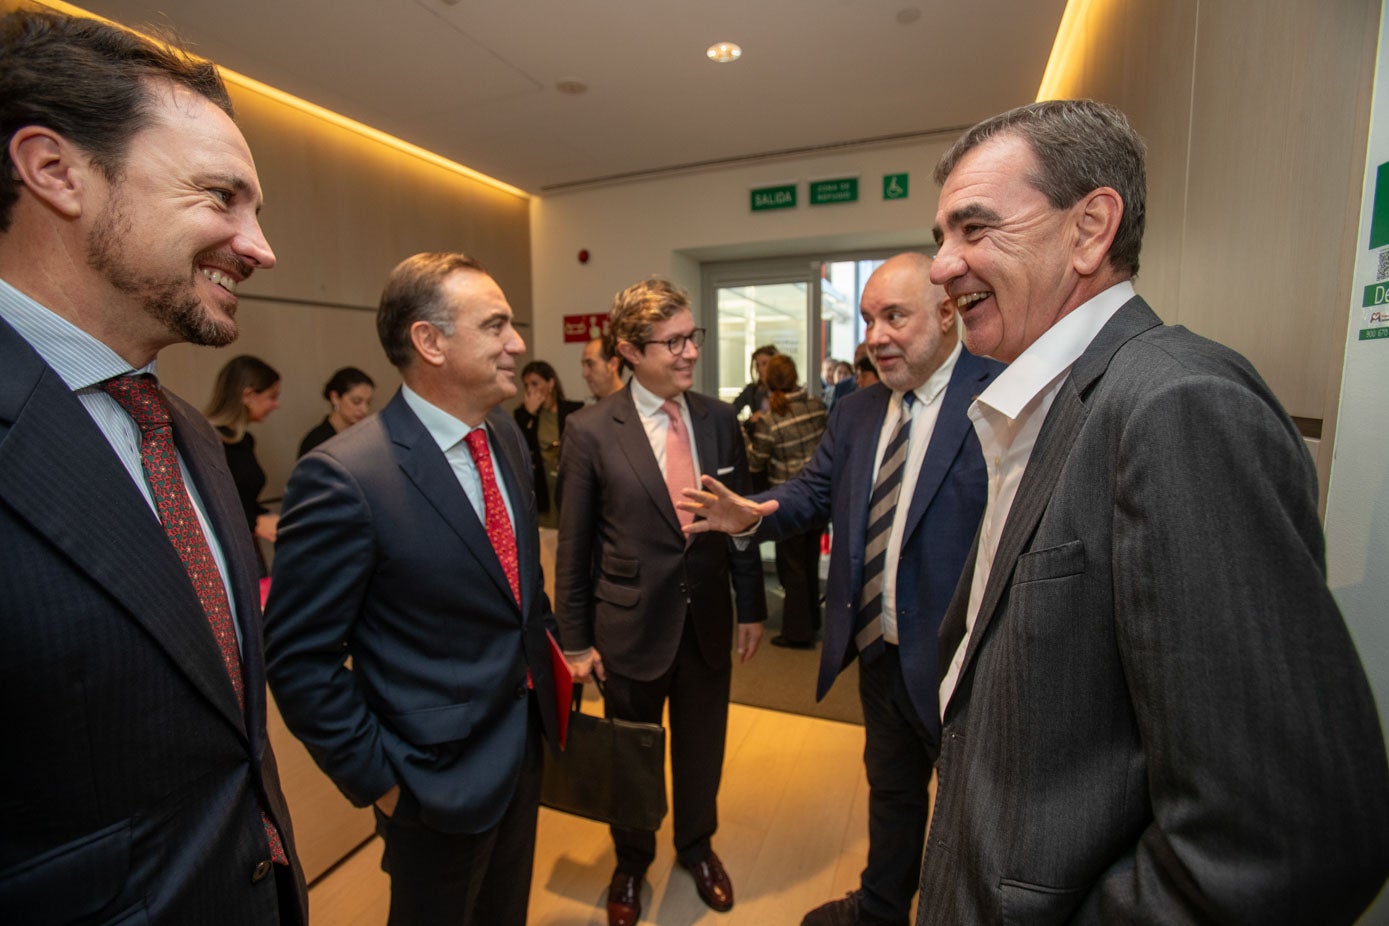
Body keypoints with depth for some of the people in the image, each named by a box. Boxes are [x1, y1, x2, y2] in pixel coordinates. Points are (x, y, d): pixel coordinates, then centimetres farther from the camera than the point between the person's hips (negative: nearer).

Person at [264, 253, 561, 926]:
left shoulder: (506, 435, -2)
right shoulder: (343, 479, -26)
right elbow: (298, 661, -18)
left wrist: (544, 642, 7)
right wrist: (378, 779, -12)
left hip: (526, 742, 7)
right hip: (440, 781, -6)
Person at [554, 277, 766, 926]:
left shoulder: (720, 420, -3)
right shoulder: (590, 431, -13)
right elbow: (574, 546, -7)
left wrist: (751, 606, 6)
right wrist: (575, 638, -3)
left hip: (708, 618, 3)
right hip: (633, 622, -2)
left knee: (702, 746, 22)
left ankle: (696, 846, 52)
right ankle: (631, 861, 49)